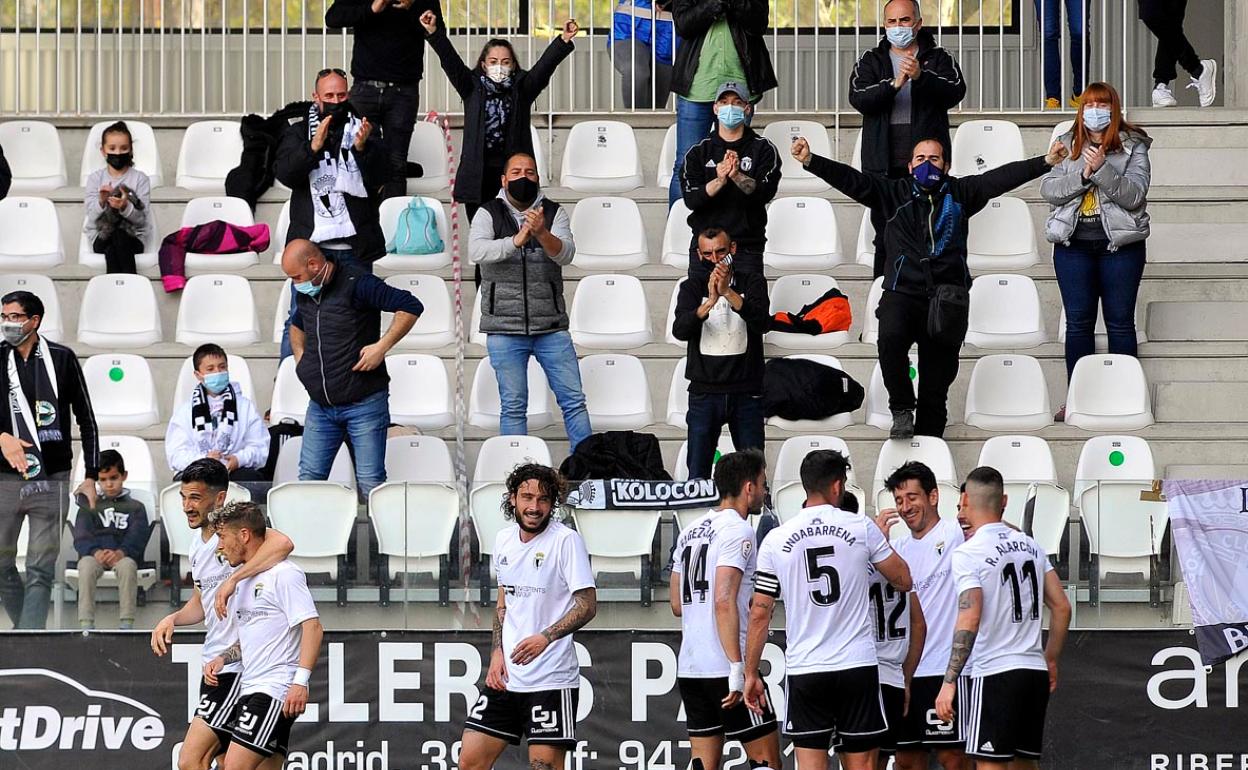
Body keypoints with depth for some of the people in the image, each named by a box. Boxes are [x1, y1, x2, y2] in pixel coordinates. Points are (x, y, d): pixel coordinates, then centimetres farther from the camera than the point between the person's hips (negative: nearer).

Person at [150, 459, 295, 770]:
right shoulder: (198, 544, 14)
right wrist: (171, 620, 8)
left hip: (236, 668, -10)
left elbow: (283, 543, -36)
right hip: (214, 664, 10)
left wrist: (232, 580, -37)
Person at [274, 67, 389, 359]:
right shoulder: (298, 132, 9)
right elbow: (284, 173, -6)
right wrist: (313, 147, -22)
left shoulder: (363, 130, 10)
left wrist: (363, 148, -20)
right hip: (310, 244, -1)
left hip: (355, 247, 1)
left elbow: (380, 178, -1)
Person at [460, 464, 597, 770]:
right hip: (505, 676, 7)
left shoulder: (567, 540, -10)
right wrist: (497, 654, 9)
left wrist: (545, 637, -26)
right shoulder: (504, 540, 11)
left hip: (551, 679, -6)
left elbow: (588, 605, -13)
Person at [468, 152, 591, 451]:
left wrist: (542, 234, -33)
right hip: (505, 329, -1)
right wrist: (516, 241, -32)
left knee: (573, 400, 1)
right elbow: (476, 251, -16)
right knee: (513, 407, 2)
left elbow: (566, 254, -12)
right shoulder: (489, 214, 2)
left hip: (551, 326, 1)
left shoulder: (554, 212, 5)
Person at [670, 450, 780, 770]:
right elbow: (724, 601, -21)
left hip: (690, 668, 8)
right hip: (725, 669, -8)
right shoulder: (738, 530, -10)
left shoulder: (691, 530, 16)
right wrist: (738, 668, -23)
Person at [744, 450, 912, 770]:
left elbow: (759, 614, 2)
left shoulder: (776, 539, 1)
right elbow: (904, 581, 9)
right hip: (857, 665, 0)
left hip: (804, 670, 0)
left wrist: (751, 673, 10)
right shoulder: (862, 528, -2)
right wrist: (881, 540, 25)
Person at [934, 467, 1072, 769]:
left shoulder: (968, 553, -10)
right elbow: (1061, 607, 12)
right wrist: (1051, 660, 23)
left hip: (995, 675, -7)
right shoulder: (1030, 546, 11)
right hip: (1035, 671, 7)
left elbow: (969, 620, -19)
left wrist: (949, 682, -19)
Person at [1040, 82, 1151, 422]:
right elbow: (1047, 189, -2)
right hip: (1073, 245, 2)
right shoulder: (1068, 146, 8)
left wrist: (1102, 169, -23)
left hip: (1120, 245, -2)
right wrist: (1083, 174, -17)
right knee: (1078, 322, 4)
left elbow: (1134, 195, -12)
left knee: (1120, 322, 3)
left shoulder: (1132, 147, 1)